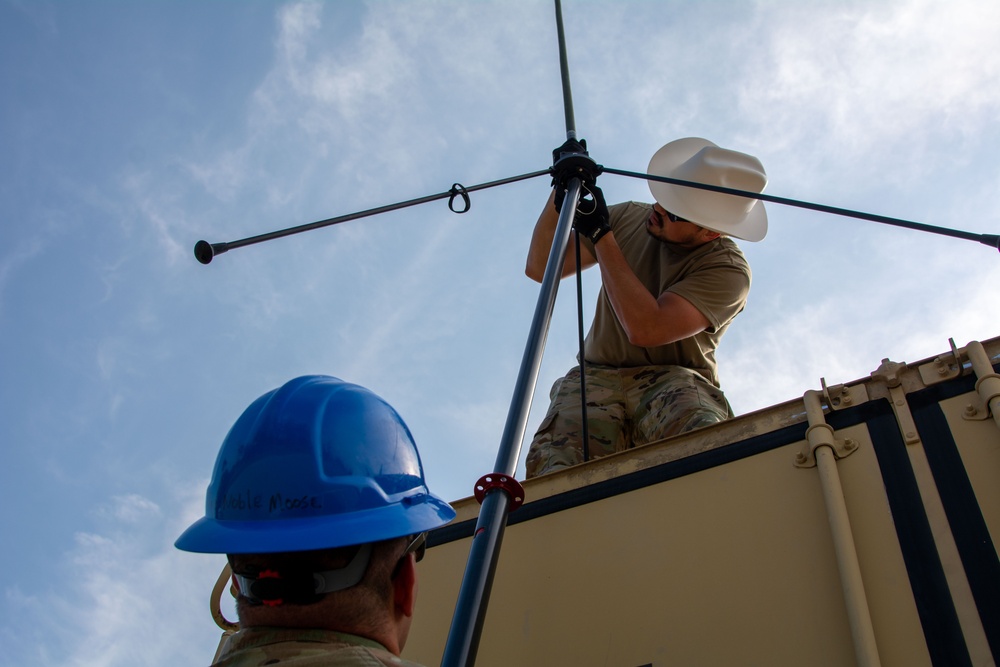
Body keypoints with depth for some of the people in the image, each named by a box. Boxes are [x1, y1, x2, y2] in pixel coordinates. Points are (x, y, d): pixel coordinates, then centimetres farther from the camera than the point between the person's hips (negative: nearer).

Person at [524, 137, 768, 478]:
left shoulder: (727, 270, -8)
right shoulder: (628, 218, 7)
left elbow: (645, 328, -22)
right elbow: (539, 268, 9)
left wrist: (601, 235, -16)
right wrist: (561, 196, -6)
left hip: (675, 380, -3)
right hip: (598, 376, 3)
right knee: (556, 465, -32)